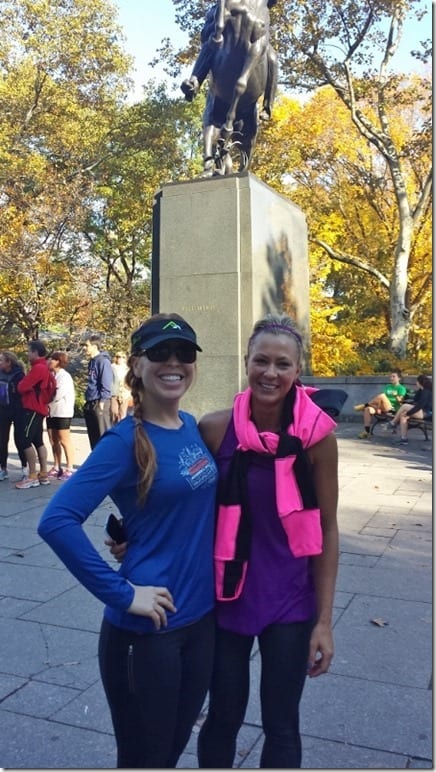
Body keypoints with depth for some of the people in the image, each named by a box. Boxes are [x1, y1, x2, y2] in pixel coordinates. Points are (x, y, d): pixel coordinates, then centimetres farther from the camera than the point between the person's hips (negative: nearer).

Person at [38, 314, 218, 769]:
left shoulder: (192, 428, 3)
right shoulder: (126, 441, -18)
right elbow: (56, 522, -26)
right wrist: (121, 594, -23)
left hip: (201, 616, 6)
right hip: (146, 628, -6)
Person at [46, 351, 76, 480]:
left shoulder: (64, 376, -11)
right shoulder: (52, 375, 14)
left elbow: (58, 395, -19)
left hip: (62, 412, -8)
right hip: (51, 412, 8)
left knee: (64, 441, -5)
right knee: (54, 440, 11)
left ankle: (70, 469, 0)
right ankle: (56, 467, 20)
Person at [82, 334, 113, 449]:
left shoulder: (103, 361, -11)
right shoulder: (92, 362, 15)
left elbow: (106, 384, -16)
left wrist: (102, 402, -18)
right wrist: (87, 401, 18)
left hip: (99, 404, -9)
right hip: (90, 404, 9)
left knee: (103, 435, -5)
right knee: (93, 437, 14)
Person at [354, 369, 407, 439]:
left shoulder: (401, 388, 6)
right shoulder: (388, 386, 23)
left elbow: (400, 401, -6)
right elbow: (381, 400, 12)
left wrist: (396, 396, -27)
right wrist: (378, 407, -5)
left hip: (393, 409, -6)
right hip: (383, 408, 6)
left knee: (382, 396, -32)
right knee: (368, 409, -23)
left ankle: (364, 405, -13)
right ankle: (366, 432, -21)